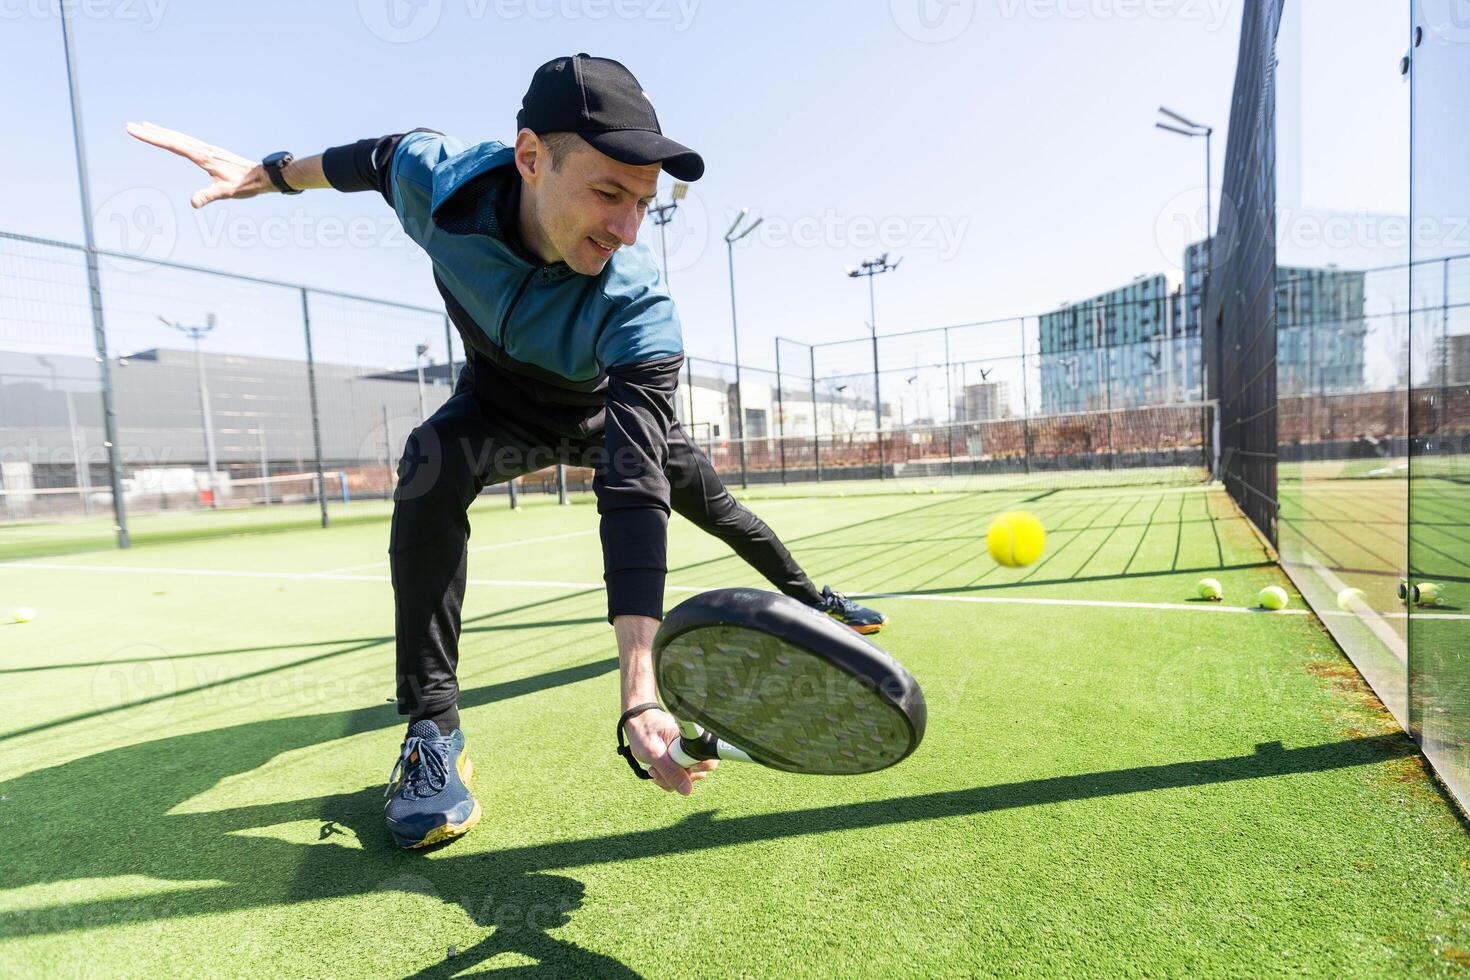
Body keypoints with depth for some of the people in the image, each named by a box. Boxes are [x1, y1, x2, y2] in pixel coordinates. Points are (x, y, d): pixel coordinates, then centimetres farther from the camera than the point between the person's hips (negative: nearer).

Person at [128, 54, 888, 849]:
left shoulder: (639, 312, -42)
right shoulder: (435, 176, -32)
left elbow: (634, 494, -50)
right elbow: (379, 156, -4)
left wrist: (639, 694, -57)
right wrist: (270, 173, 10)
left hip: (607, 414, 0)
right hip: (497, 405, 1)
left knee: (708, 498, 11)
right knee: (430, 473, -31)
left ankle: (810, 600, 43)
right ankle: (433, 730, -19)